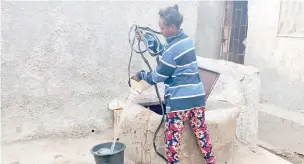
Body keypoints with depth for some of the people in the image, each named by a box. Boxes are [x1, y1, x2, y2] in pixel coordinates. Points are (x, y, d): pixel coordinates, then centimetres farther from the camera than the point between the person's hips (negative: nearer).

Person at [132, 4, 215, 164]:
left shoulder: (173, 48, -18)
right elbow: (164, 52, 21)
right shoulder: (186, 39, 8)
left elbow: (159, 75, -9)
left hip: (179, 99, -9)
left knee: (172, 136, 5)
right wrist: (145, 38, 16)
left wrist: (141, 75, 7)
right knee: (201, 132, 17)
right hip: (197, 95, 9)